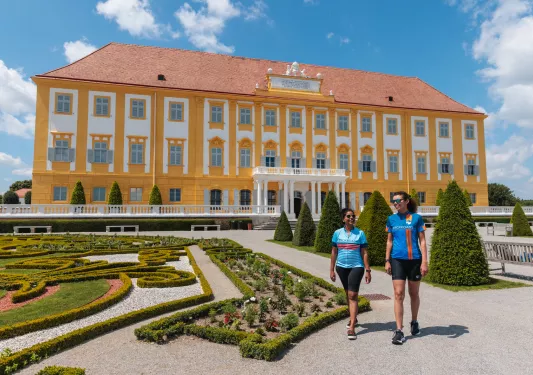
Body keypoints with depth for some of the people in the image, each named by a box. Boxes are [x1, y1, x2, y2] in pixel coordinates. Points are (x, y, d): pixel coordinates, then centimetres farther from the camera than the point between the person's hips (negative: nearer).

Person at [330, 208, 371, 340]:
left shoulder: (360, 233, -1)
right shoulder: (337, 233, 3)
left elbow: (364, 253, 0)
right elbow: (334, 252, 7)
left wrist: (367, 270, -4)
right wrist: (331, 269, 6)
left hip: (356, 267, -3)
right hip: (342, 267, 3)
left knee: (352, 295, -10)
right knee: (348, 294, 18)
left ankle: (352, 328, -10)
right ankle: (353, 317, 38)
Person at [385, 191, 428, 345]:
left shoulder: (416, 218, -2)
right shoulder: (391, 219, 5)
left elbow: (422, 241, -2)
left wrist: (424, 262, -8)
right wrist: (387, 261, 5)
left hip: (414, 260, -1)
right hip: (397, 260, 1)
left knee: (414, 293, 13)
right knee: (399, 294, -4)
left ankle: (414, 322, 36)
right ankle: (399, 331, 0)